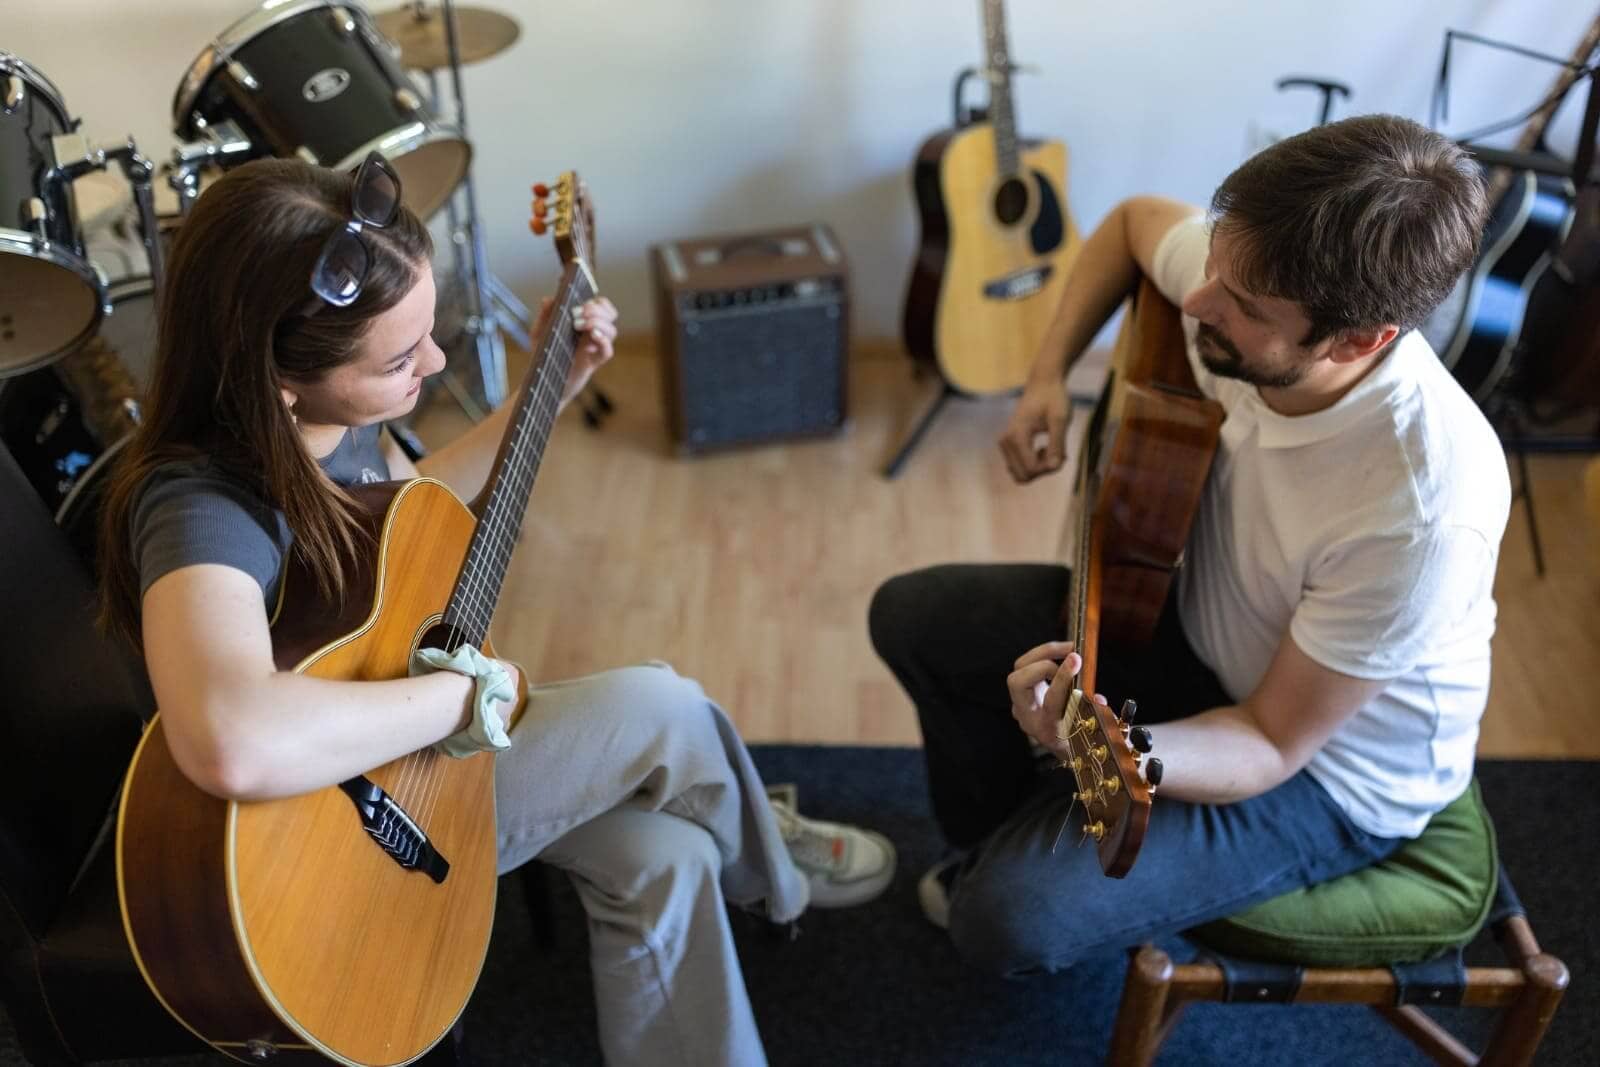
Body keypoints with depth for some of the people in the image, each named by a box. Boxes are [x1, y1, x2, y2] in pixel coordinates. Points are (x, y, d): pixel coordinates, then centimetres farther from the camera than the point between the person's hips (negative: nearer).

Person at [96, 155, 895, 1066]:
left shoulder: (333, 414, -10)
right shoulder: (203, 504, -35)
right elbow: (235, 744, -56)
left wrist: (549, 393, 7)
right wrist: (470, 695, -39)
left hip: (401, 741, 8)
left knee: (661, 858, -6)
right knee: (661, 708, -11)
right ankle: (769, 872, 21)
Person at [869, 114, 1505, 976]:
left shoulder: (1422, 510, -38)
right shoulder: (1241, 268, -21)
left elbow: (1273, 743, -27)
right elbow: (1131, 222, 4)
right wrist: (1047, 377, -9)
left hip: (1332, 763, -6)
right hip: (1196, 621, 7)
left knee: (1008, 920, -21)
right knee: (910, 618, 7)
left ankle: (1013, 870, 19)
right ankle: (997, 847, 30)